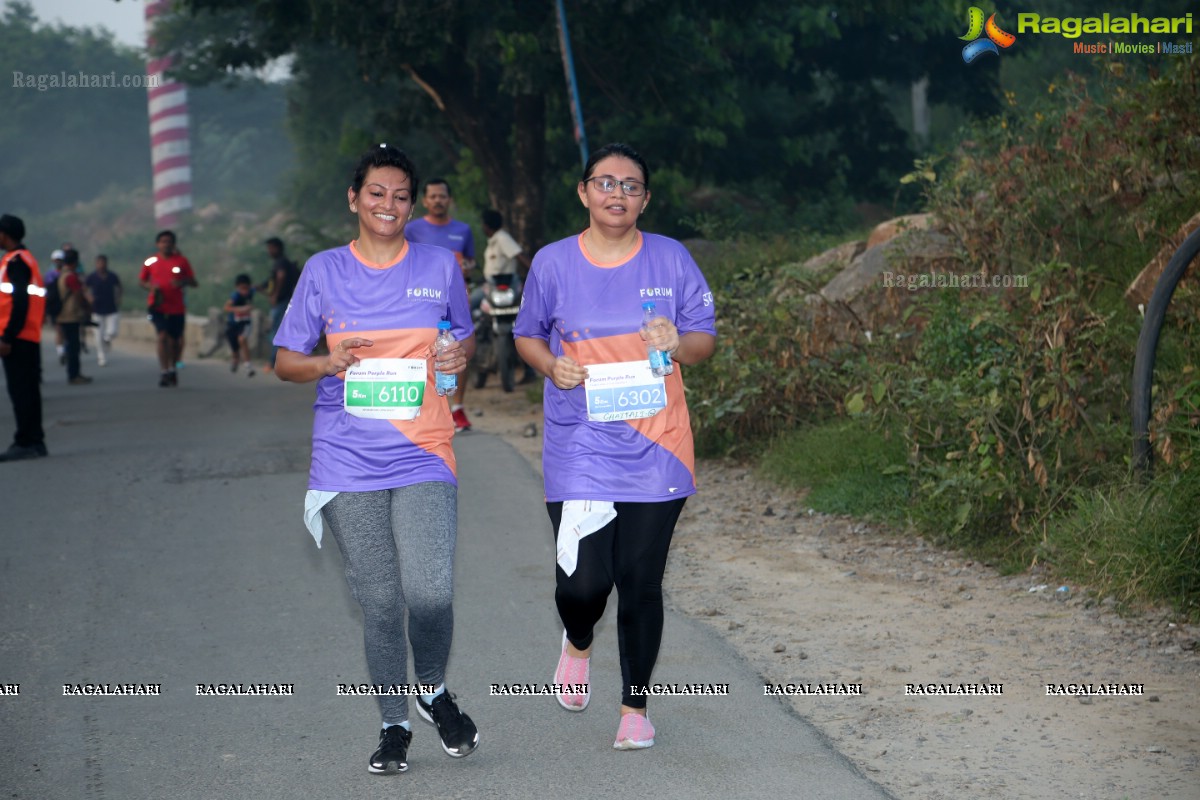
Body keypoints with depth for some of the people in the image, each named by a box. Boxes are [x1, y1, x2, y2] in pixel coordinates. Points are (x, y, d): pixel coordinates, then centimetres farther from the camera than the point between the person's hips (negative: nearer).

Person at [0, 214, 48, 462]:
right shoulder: (26, 258, 19)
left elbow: (20, 302, -20)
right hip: (30, 339, 10)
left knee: (20, 392, -8)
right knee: (28, 391, 12)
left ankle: (26, 443, -8)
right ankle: (34, 441, 15)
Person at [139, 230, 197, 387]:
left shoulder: (181, 261, 3)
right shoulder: (151, 262, 3)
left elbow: (193, 282, 4)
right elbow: (141, 281, 13)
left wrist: (182, 282, -18)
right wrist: (151, 286, -9)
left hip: (177, 307, 2)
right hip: (158, 306, -2)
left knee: (175, 340, 10)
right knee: (162, 336, -17)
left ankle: (173, 369, 31)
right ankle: (164, 372, -17)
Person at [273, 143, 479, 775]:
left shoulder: (439, 266, 7)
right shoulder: (324, 271, 5)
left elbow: (464, 337, 21)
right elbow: (285, 361, 8)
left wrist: (460, 356, -3)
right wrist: (328, 364, -14)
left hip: (423, 458, 0)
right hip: (348, 462, 0)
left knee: (430, 593, -14)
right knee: (379, 603, 2)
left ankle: (433, 691, 15)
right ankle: (393, 726, 19)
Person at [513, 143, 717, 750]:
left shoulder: (671, 260, 3)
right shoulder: (553, 263, 3)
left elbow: (706, 340, 8)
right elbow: (527, 334, 15)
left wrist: (678, 343, -14)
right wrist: (552, 366, -7)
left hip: (655, 450, 1)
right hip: (578, 447, 0)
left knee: (641, 583, 3)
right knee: (583, 581, -9)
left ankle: (635, 707, 20)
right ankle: (577, 643, 28)